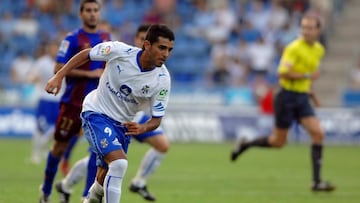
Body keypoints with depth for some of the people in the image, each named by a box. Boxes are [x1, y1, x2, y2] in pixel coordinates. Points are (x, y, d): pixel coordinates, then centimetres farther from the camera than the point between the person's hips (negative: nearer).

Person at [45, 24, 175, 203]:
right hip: (96, 113, -4)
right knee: (119, 163, -26)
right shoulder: (119, 51, -23)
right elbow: (86, 54, -5)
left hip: (123, 124, 4)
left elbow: (156, 119, -9)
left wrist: (142, 128, -31)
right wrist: (59, 76, -8)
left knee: (104, 179, 10)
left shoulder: (162, 80, -17)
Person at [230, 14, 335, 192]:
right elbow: (283, 72, -23)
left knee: (318, 134, -10)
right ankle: (245, 145, 27)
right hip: (287, 96, -7)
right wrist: (307, 76, -23)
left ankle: (316, 181, -9)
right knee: (278, 142, 1)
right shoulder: (294, 48, -16)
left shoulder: (319, 50, 9)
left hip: (302, 98, 7)